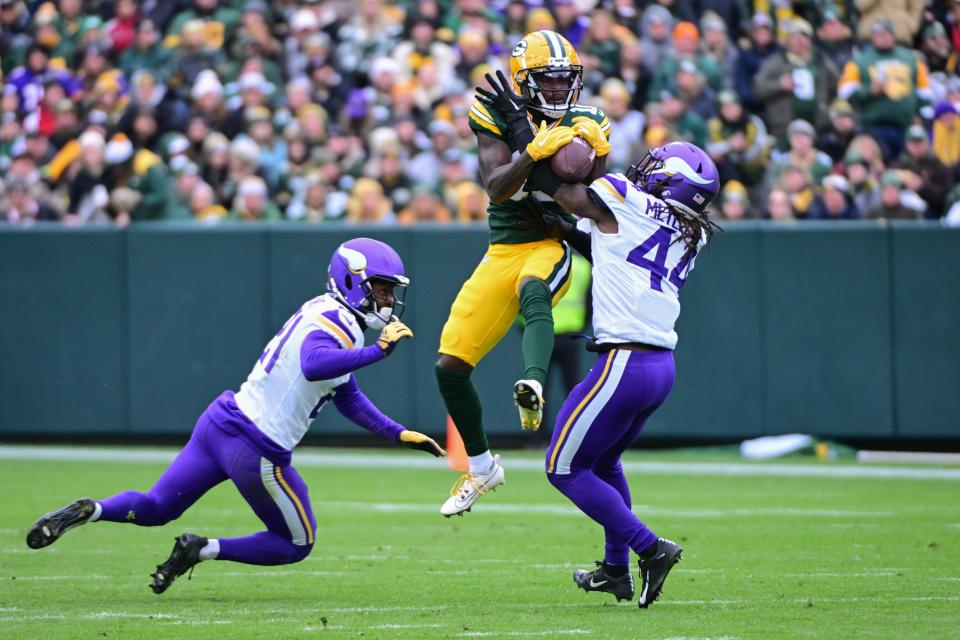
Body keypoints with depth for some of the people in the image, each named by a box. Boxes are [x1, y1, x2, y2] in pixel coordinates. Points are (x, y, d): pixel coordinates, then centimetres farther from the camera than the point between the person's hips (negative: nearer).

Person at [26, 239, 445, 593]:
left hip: (221, 422, 8)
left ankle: (90, 511, -7)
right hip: (256, 451, -8)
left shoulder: (327, 316, 15)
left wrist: (399, 434, 23)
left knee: (154, 509, 17)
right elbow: (314, 366, -39)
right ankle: (203, 550, 4)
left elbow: (348, 398, 25)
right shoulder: (333, 324, -15)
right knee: (296, 545, 13)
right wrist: (378, 351, -38)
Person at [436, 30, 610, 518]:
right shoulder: (498, 119, -1)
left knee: (532, 291, -40)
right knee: (450, 364, -1)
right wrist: (534, 152, -31)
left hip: (556, 244, -3)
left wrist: (599, 153, -23)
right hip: (504, 251, 3)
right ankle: (481, 467, 20)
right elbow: (496, 187, -16)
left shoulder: (583, 124, 0)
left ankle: (533, 391, -63)